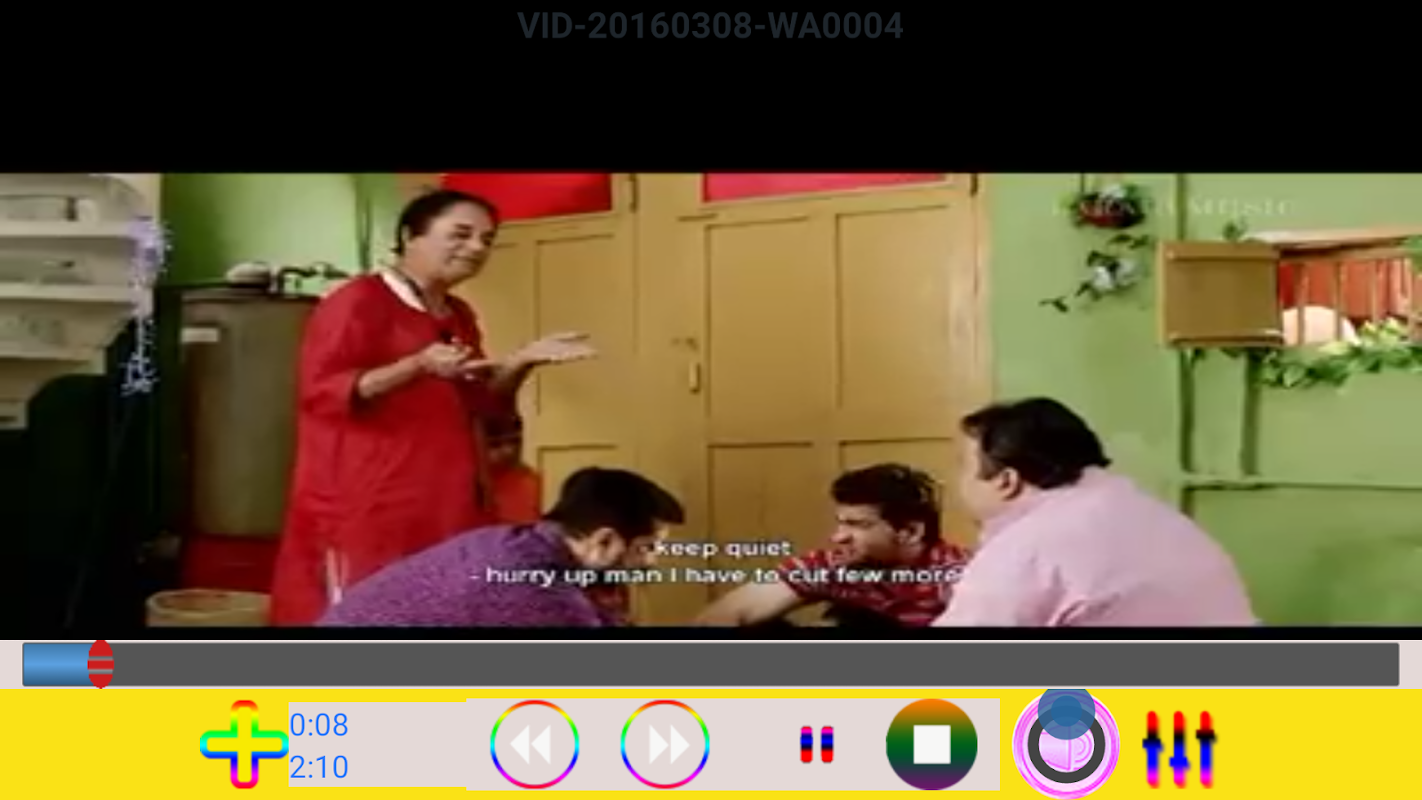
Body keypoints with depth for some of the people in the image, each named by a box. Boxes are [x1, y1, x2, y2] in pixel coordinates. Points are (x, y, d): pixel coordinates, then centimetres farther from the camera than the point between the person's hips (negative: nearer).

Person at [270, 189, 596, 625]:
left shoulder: (458, 315, 16)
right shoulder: (358, 301, -8)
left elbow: (480, 403, 22)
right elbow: (320, 392, -16)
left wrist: (523, 361, 4)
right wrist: (419, 366, -26)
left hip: (443, 507, 8)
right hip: (366, 510, -8)